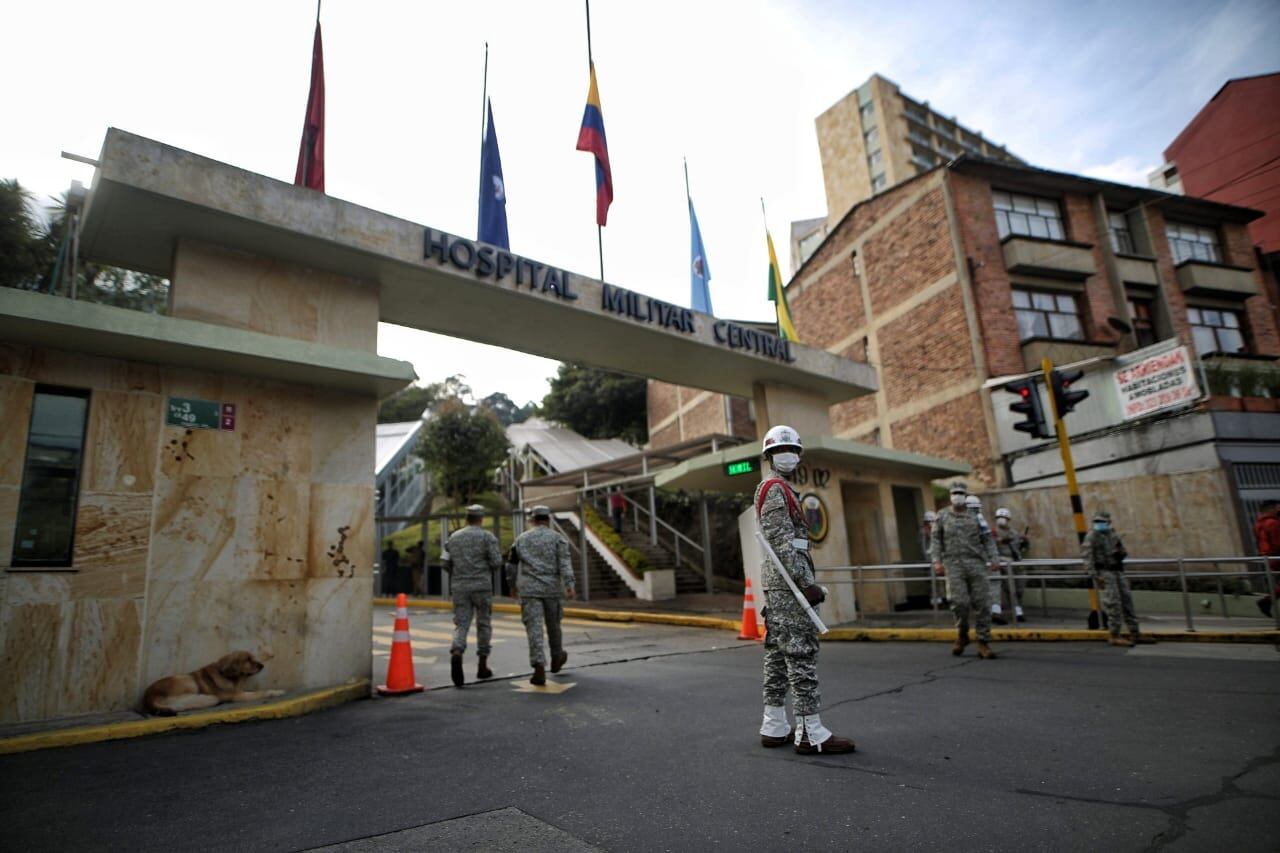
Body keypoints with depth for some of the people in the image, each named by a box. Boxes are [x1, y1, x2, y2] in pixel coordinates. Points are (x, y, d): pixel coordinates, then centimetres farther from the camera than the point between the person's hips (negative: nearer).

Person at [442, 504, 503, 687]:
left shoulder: (454, 537, 10)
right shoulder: (487, 536, -3)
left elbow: (445, 563, 8)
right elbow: (496, 562, -10)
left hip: (459, 588, 3)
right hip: (482, 586, -3)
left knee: (461, 625, 2)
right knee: (484, 624, 11)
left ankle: (456, 655, -28)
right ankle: (483, 666, 16)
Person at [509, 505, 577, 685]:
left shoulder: (521, 539, 10)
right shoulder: (557, 538, 2)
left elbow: (513, 565, 17)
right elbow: (564, 563, -11)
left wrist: (513, 585, 32)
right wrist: (570, 586, -19)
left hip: (528, 589, 0)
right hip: (552, 588, 0)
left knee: (534, 628, -5)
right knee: (553, 625, 19)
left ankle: (539, 668, -18)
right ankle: (557, 657, 38)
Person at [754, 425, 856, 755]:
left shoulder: (783, 490, 23)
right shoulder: (775, 489, -9)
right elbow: (782, 541, -18)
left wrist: (807, 580, 20)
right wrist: (806, 583, -21)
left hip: (777, 583, 10)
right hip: (787, 582, -10)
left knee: (778, 653, 9)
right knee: (801, 653, -9)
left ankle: (774, 727, 14)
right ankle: (811, 733, -6)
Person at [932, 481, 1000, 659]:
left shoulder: (975, 516, 11)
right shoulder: (942, 516, 10)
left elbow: (987, 539, 10)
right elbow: (936, 540, 7)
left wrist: (993, 559, -3)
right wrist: (936, 560, -4)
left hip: (976, 564, 1)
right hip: (954, 565, -1)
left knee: (981, 603, -2)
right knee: (960, 601, -10)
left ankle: (984, 643, 6)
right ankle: (962, 634, 15)